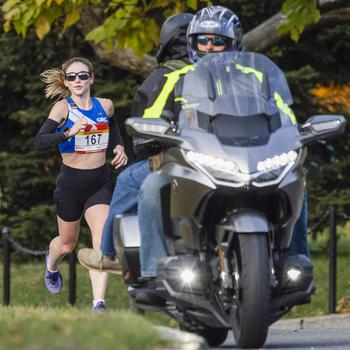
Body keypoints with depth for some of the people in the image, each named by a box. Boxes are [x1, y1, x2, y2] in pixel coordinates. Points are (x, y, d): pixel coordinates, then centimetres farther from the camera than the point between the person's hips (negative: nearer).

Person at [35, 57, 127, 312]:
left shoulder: (105, 106, 2)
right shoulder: (63, 108, -12)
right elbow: (40, 142, -24)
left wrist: (119, 147, 7)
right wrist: (68, 133, -38)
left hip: (100, 183, 2)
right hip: (71, 183, -2)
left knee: (103, 240, -18)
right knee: (68, 244, 16)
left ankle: (99, 303, -22)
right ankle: (52, 264, 53)